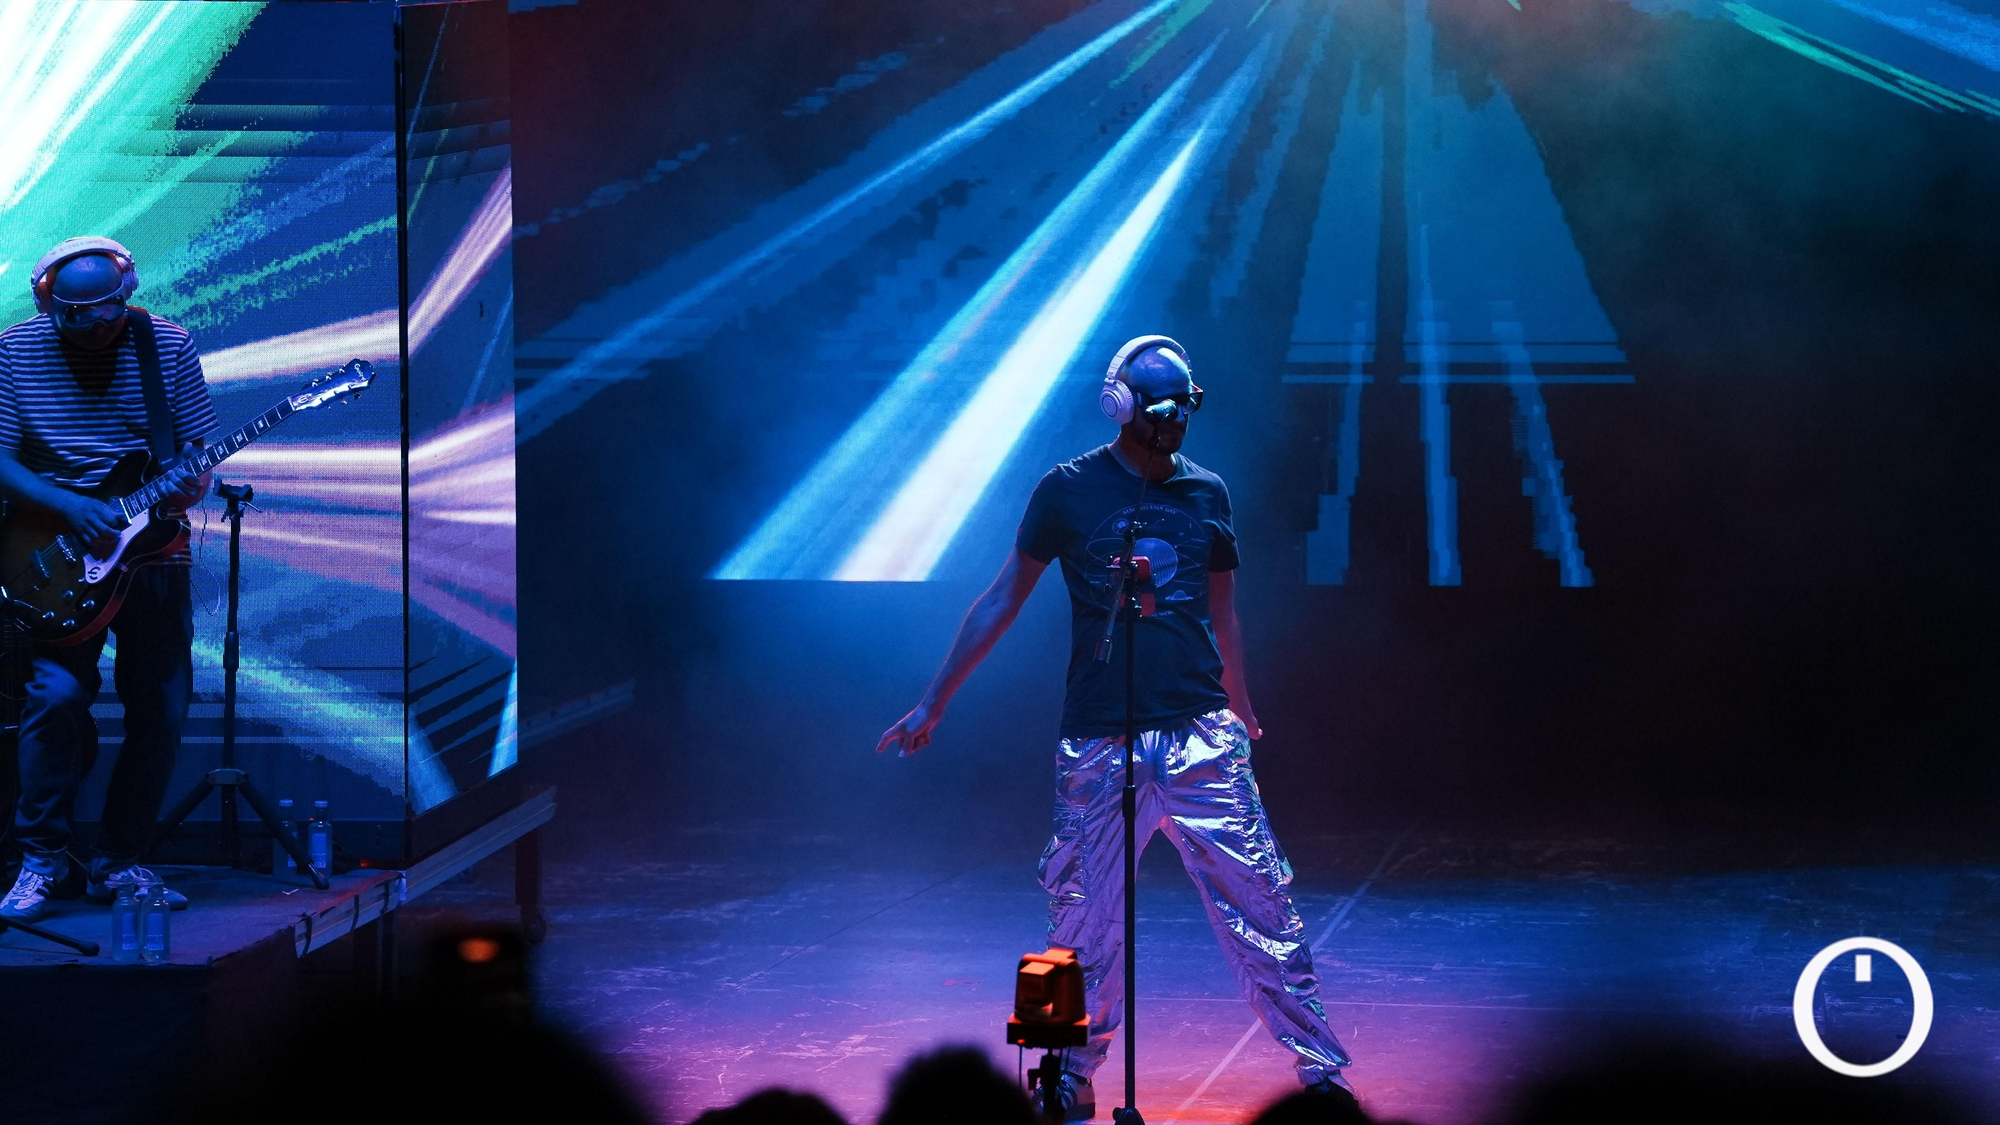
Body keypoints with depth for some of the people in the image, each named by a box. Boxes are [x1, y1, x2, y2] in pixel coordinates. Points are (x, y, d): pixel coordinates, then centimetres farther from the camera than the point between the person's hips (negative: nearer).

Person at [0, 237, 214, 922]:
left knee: (162, 710, -1)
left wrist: (192, 485, -18)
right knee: (57, 691, -18)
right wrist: (71, 507, -20)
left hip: (154, 551, 2)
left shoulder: (168, 346, 1)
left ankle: (117, 862, 15)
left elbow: (199, 447, 5)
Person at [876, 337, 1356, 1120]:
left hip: (1201, 737, 2)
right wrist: (933, 704, 4)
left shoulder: (1207, 494, 9)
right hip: (1098, 744, -2)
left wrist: (1242, 711, 31)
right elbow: (1003, 599, 5)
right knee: (1087, 918, 1)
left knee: (1259, 904, -2)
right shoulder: (1069, 490, 0)